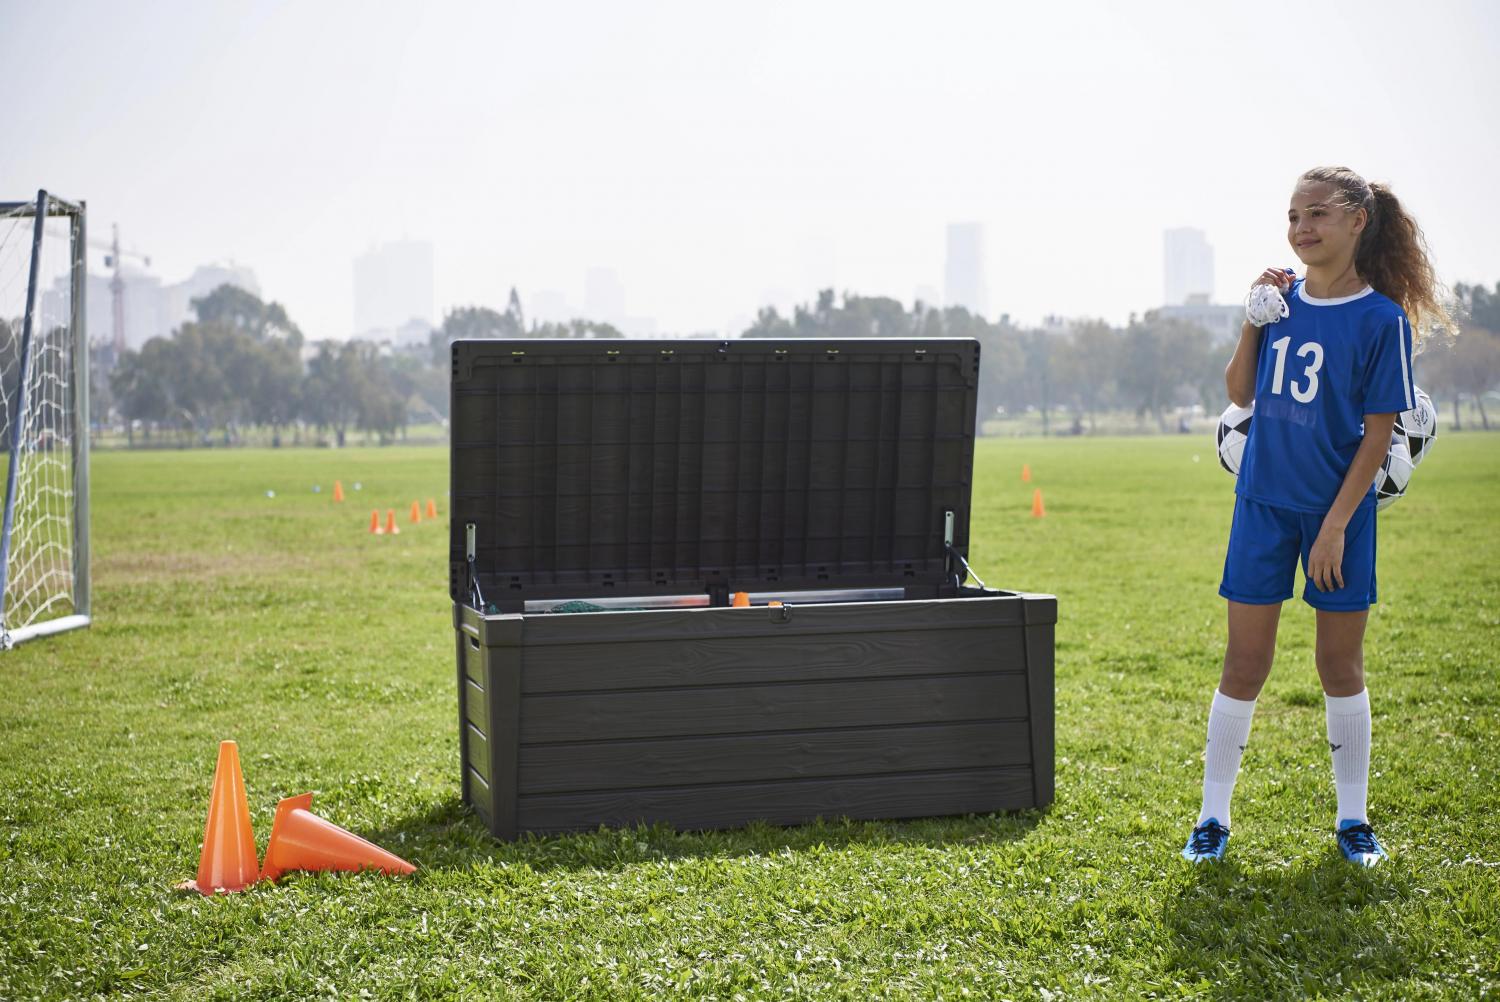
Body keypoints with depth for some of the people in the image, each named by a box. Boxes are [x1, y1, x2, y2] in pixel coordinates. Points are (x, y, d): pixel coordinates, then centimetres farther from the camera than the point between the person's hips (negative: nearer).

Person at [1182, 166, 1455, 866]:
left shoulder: (1383, 319, -9)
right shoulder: (1284, 301, 5)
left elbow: (1379, 434, -10)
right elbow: (1240, 393, 12)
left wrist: (1335, 526, -14)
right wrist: (1255, 316, -1)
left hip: (1337, 512, -3)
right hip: (1264, 503, 3)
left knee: (1341, 665, 7)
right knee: (1244, 664, 5)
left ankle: (1352, 819, 22)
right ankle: (1213, 817, 14)